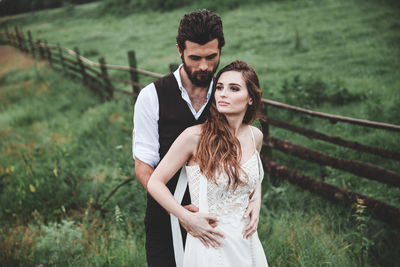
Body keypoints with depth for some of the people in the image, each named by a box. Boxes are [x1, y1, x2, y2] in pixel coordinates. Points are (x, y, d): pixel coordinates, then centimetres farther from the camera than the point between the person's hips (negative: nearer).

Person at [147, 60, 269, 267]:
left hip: (246, 241, 5)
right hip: (210, 244, -5)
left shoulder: (255, 136, -1)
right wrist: (188, 219, -17)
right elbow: (155, 183, -11)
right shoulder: (195, 136, -17)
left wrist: (255, 205, 2)